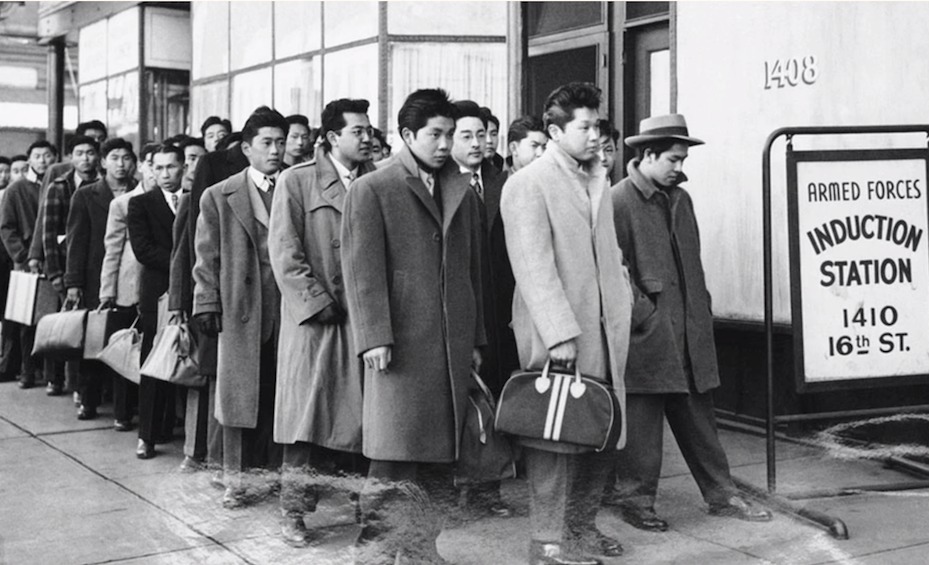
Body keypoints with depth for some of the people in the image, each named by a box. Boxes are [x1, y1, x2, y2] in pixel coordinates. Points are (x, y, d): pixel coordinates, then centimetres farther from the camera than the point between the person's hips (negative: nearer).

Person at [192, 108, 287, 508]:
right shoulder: (219, 197, 6)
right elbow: (207, 259, 5)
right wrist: (207, 305, -1)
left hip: (289, 308, 1)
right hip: (241, 309, -1)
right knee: (240, 396, 3)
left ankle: (279, 468, 13)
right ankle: (235, 478, 12)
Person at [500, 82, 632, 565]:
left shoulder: (598, 180, 16)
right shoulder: (527, 184, -10)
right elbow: (534, 266, -17)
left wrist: (622, 306, 13)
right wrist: (560, 334, -21)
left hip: (603, 332, 8)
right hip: (557, 335, -8)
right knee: (557, 434, -1)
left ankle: (580, 526, 26)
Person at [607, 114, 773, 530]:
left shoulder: (680, 198, 14)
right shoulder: (617, 201, -10)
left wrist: (701, 309, 13)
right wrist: (641, 315, -15)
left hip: (689, 331, 7)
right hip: (645, 334, -7)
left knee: (698, 416, 13)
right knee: (642, 419, 1)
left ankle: (721, 495, 22)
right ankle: (636, 499, 14)